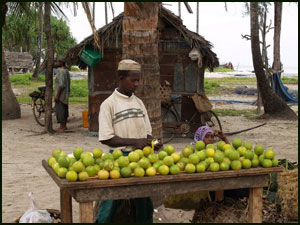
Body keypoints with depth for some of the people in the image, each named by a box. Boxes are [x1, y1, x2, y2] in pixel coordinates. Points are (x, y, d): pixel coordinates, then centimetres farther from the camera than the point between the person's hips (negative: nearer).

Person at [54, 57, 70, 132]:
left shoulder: (61, 71, -17)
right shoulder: (66, 71, 14)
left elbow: (61, 84, -23)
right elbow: (68, 84, 19)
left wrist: (57, 95, -22)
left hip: (60, 94, -10)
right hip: (65, 95, 10)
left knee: (60, 110, -5)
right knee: (64, 110, 13)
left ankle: (62, 127, -3)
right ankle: (64, 125, 20)